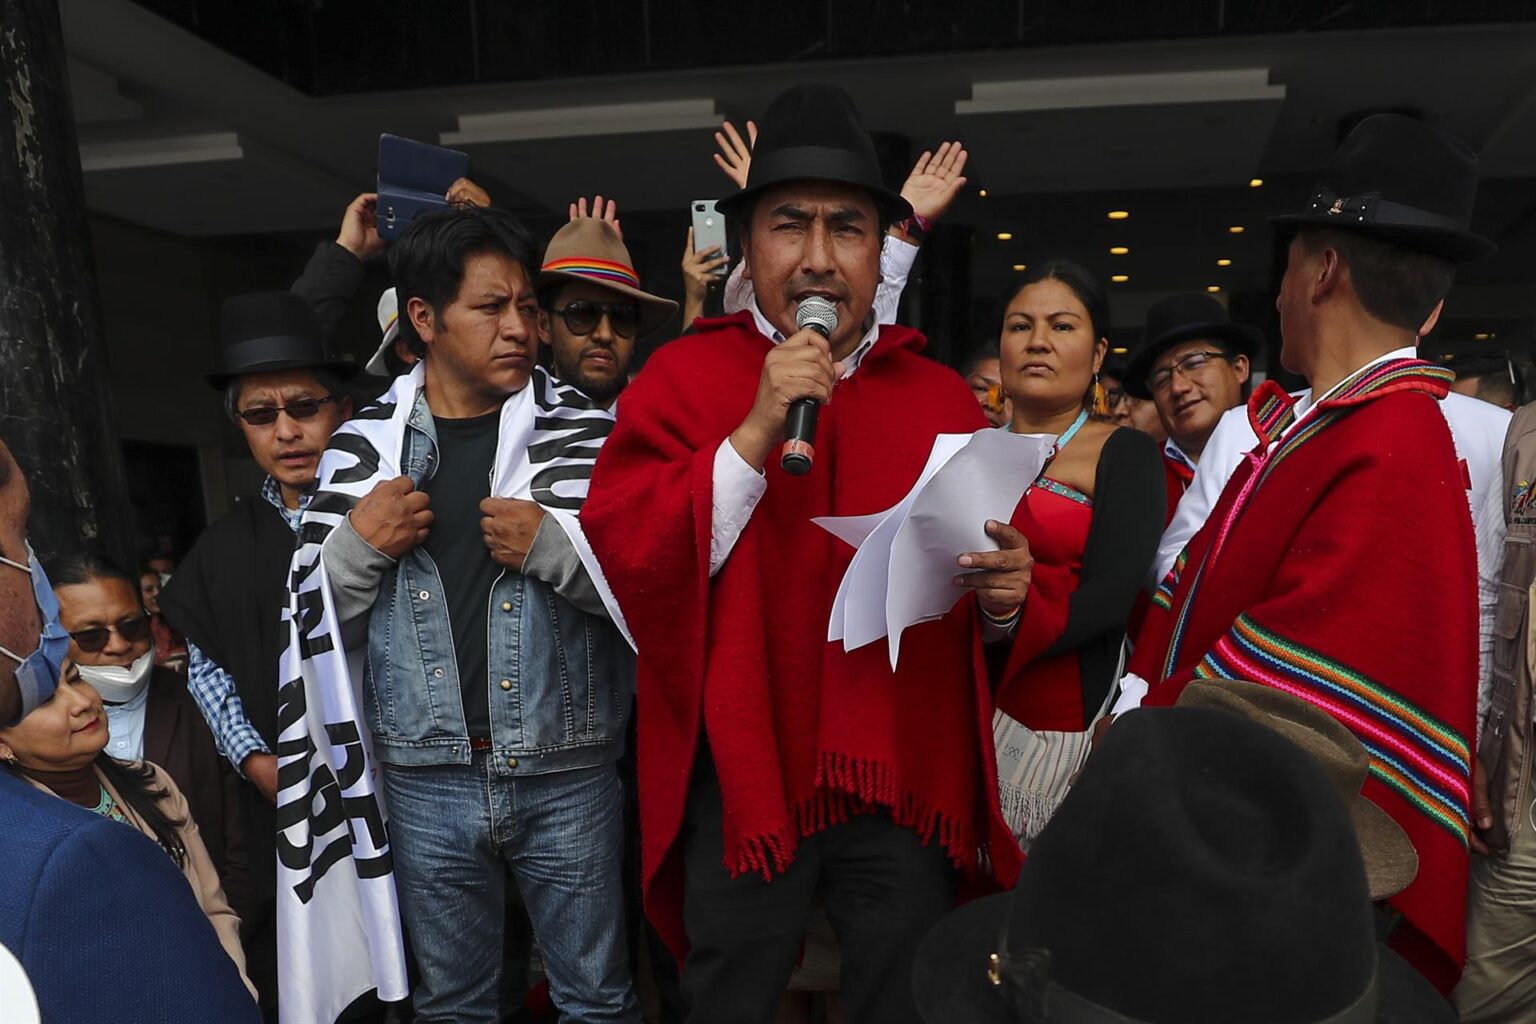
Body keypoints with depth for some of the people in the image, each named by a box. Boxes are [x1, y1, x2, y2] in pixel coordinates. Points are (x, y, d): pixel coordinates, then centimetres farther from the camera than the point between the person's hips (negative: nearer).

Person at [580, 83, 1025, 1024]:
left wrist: (1004, 590, -8)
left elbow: (989, 564, 15)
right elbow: (621, 562, -14)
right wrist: (755, 432, -22)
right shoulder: (684, 376, -4)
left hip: (909, 780, 3)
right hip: (742, 778, -2)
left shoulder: (945, 397, 6)